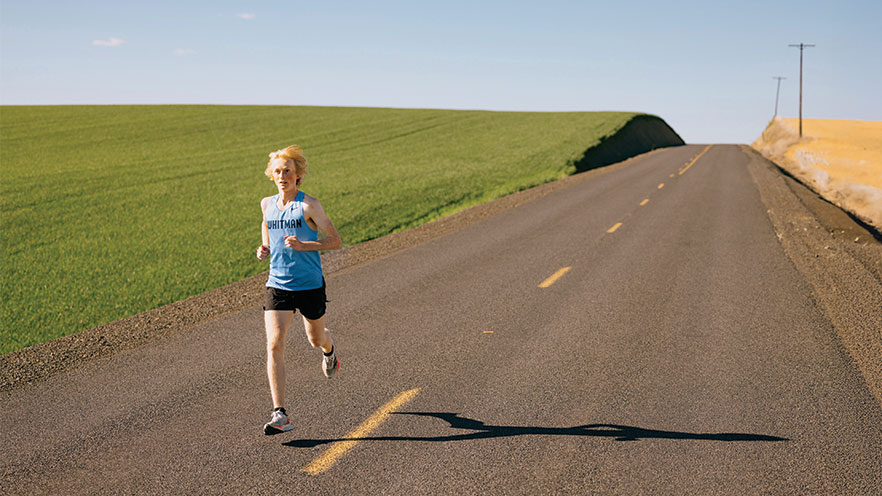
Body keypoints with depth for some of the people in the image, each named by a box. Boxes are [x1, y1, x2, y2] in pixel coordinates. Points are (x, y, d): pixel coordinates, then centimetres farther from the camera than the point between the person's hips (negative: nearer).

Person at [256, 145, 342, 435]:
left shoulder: (308, 205, -10)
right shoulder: (267, 204, 6)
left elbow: (335, 241, -10)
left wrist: (303, 245, -24)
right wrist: (264, 250, 1)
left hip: (310, 286, -3)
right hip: (277, 285, 3)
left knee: (316, 339, 18)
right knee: (274, 346, -13)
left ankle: (329, 350, 59)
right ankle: (280, 416, -13)